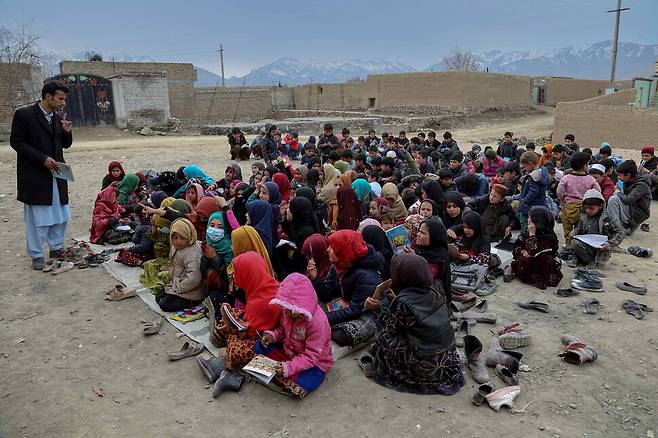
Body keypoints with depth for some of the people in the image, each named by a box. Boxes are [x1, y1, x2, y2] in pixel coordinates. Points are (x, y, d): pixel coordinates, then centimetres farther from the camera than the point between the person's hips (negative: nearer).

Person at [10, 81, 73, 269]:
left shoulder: (57, 118, 9)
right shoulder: (24, 114, -8)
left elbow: (65, 144, 16)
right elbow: (16, 142, -10)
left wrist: (67, 132, -5)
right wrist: (42, 158, -17)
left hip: (56, 173, 6)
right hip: (35, 176, -6)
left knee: (61, 216, 10)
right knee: (37, 218, 2)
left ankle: (56, 249, 26)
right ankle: (37, 255, 15)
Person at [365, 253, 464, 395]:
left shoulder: (403, 302, -23)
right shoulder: (433, 292, -3)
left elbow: (392, 328, -7)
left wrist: (379, 308, 4)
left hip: (426, 365, -7)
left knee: (383, 339, 1)